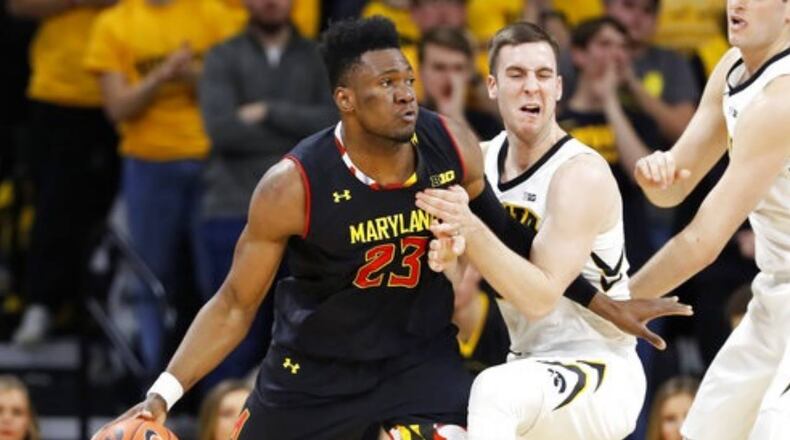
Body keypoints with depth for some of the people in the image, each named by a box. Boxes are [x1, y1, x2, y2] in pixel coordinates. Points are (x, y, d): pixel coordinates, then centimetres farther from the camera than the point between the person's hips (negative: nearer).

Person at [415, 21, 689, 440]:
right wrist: (447, 258, -18)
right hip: (527, 367, 8)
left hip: (602, 378, -8)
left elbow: (540, 298, -25)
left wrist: (470, 228, -35)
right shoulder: (484, 159, 3)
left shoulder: (581, 174, -18)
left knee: (495, 392, -36)